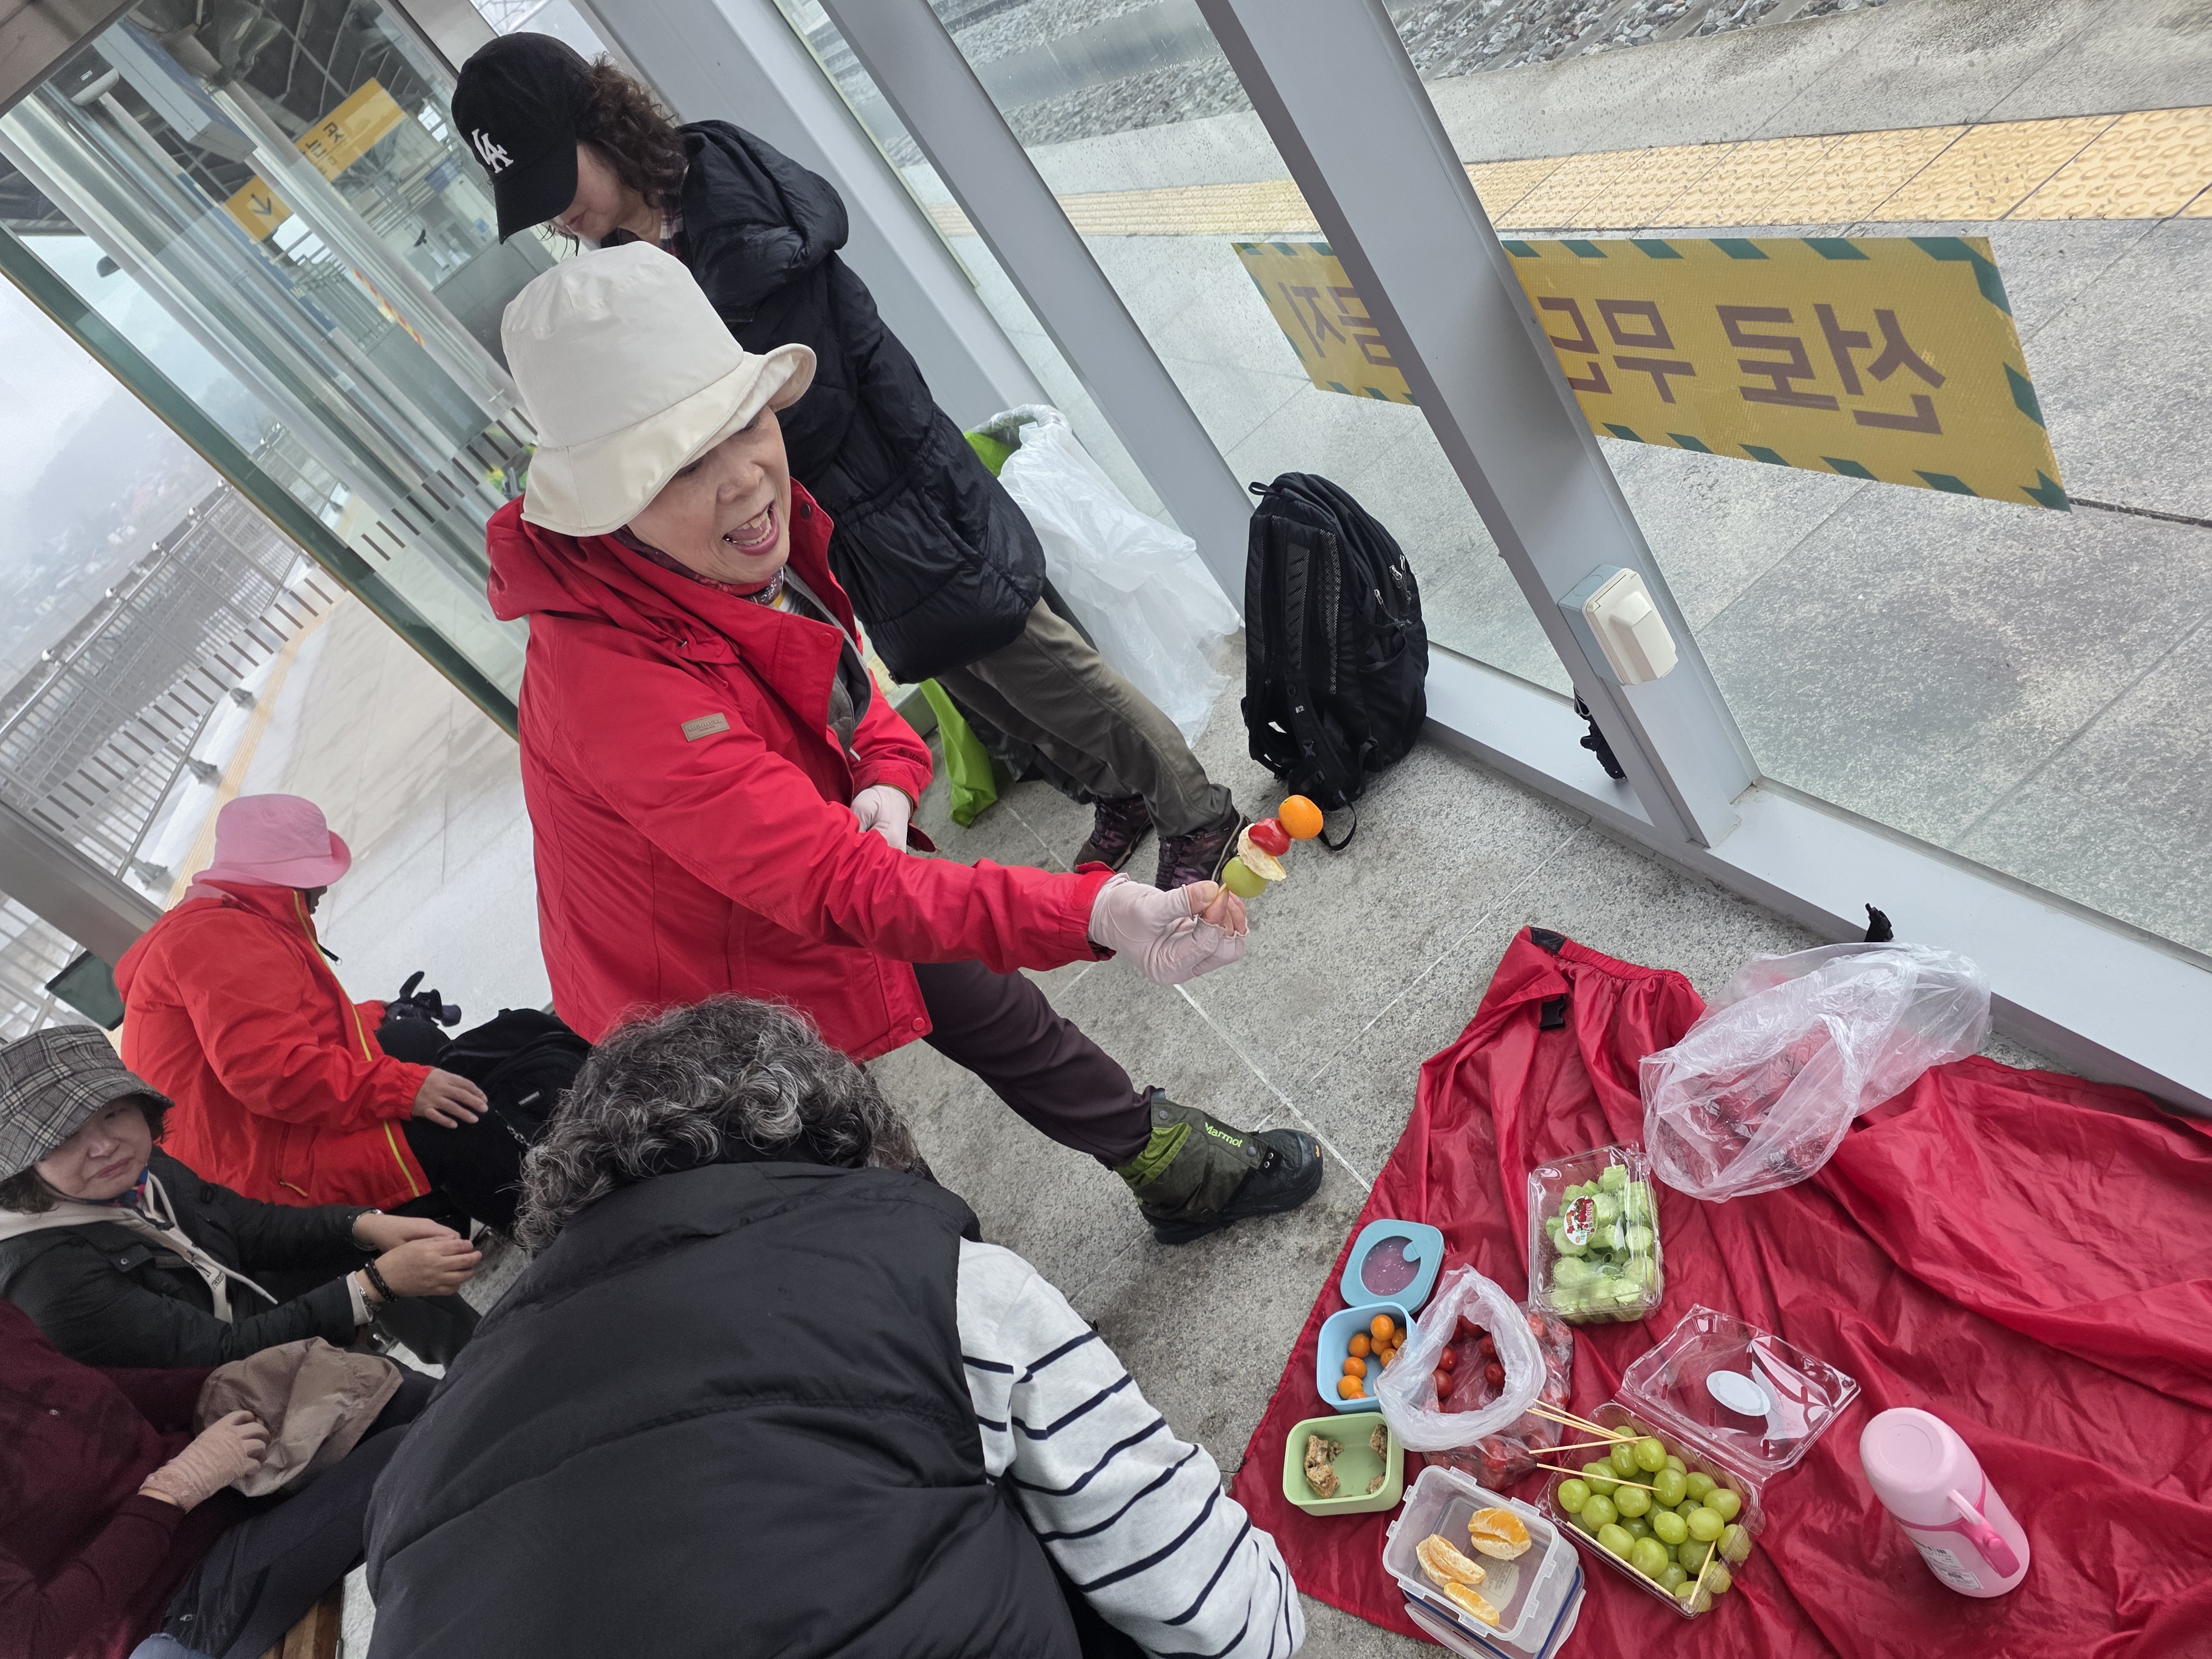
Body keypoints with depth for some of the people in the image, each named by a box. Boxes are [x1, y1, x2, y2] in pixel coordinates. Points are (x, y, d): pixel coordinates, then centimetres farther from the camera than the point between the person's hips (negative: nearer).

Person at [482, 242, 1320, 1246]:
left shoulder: (758, 546, -16)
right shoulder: (614, 681, -42)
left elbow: (839, 684, 2)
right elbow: (839, 890, -48)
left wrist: (886, 781, -22)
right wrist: (1101, 915, -59)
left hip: (806, 892, 8)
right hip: (724, 991, -7)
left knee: (996, 1012, 25)